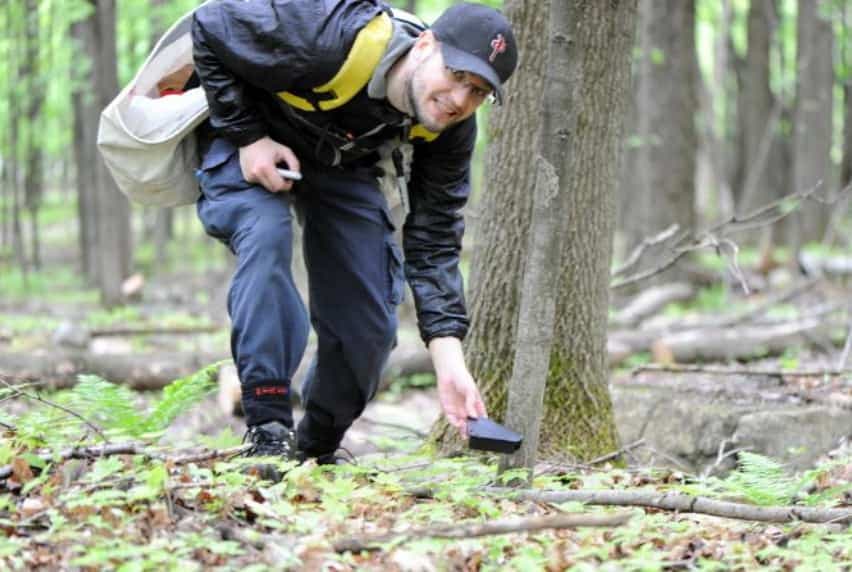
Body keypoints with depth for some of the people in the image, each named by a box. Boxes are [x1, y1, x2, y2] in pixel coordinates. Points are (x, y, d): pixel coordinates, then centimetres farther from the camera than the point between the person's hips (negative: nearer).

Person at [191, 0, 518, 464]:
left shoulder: (450, 130, -22)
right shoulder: (331, 38, -40)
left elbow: (434, 245, -19)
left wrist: (450, 364, -28)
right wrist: (248, 137, -28)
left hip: (342, 165, 4)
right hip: (252, 140, -4)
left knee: (369, 324, -6)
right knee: (266, 235, -34)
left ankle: (316, 448, 19)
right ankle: (269, 429, -31)